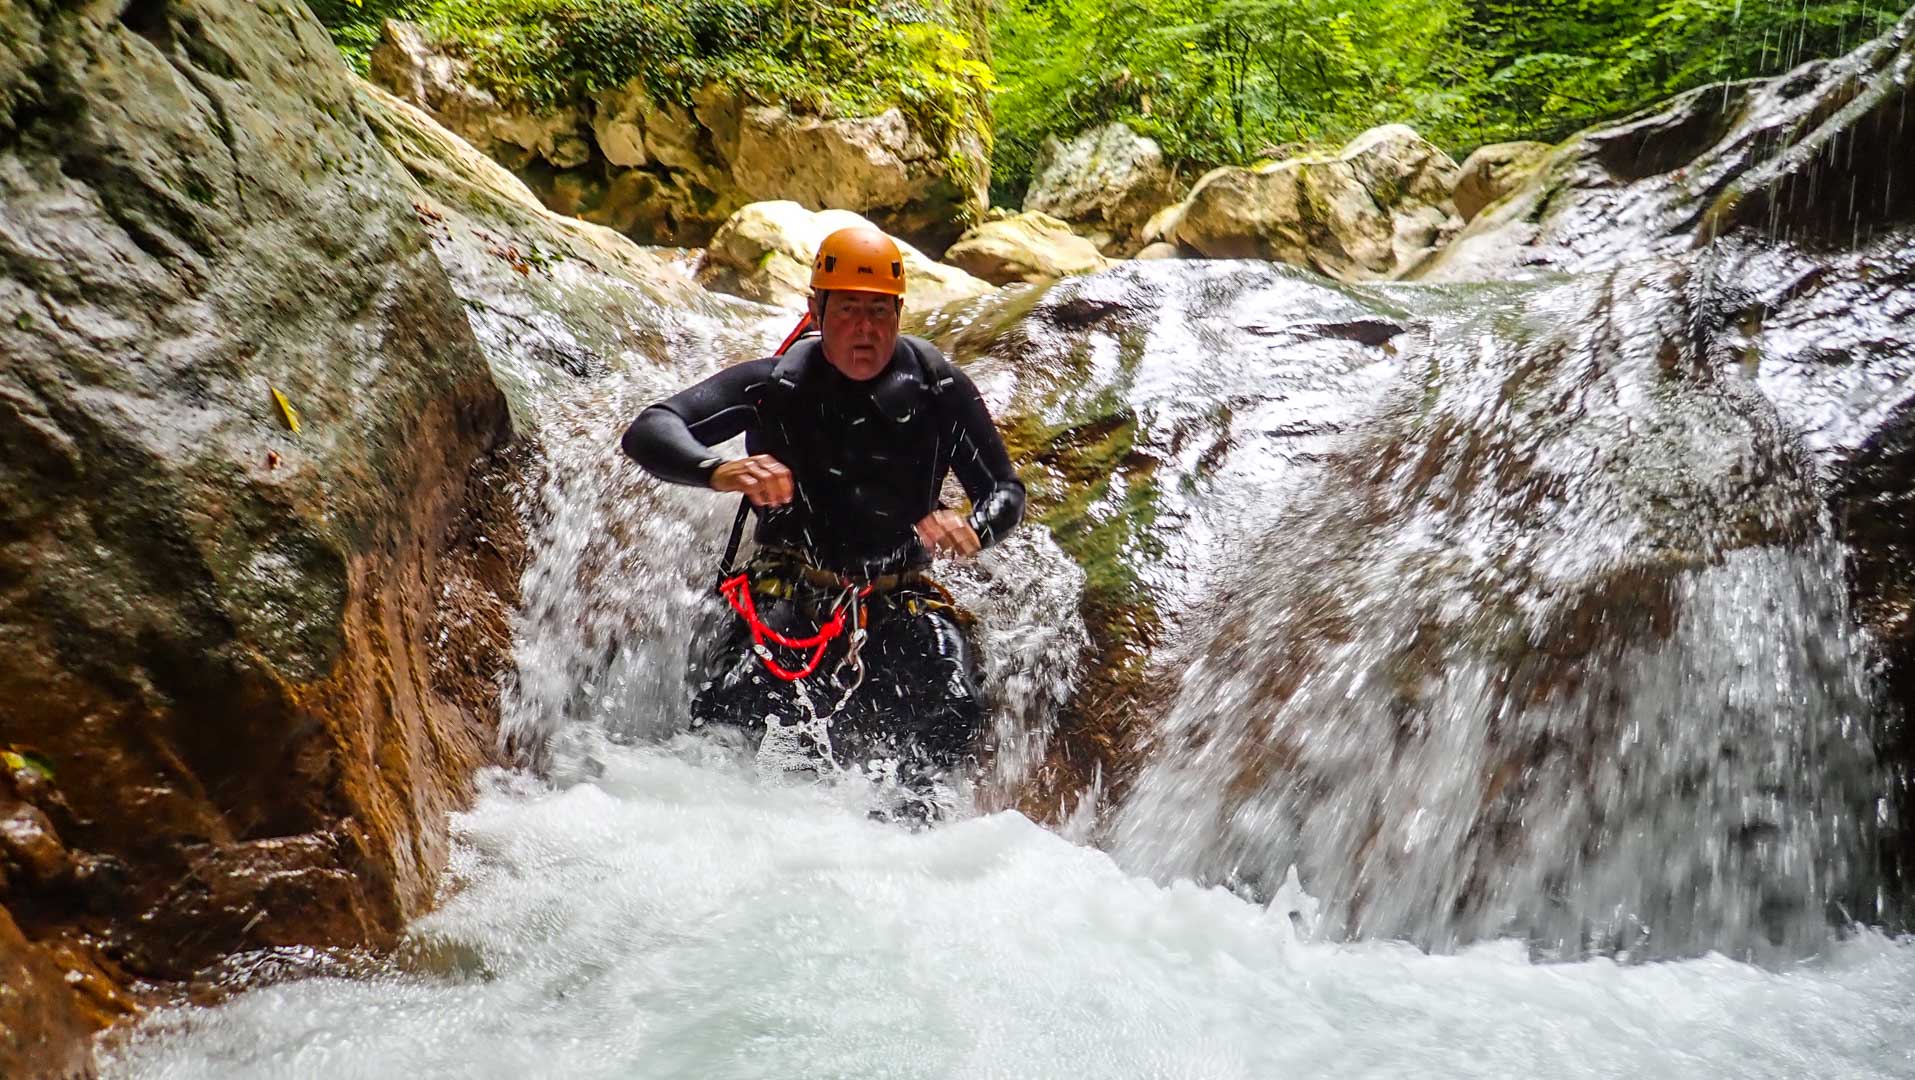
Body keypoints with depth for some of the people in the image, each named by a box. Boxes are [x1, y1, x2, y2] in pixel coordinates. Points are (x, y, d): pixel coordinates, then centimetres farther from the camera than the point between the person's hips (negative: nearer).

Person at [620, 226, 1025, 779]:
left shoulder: (938, 390, 0)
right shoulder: (777, 384, -4)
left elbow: (1006, 490, 7)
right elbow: (648, 431, -12)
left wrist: (972, 530, -19)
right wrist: (718, 470, -35)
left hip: (901, 600, 1)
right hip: (789, 589, -1)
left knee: (953, 718, -28)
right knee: (733, 711, -30)